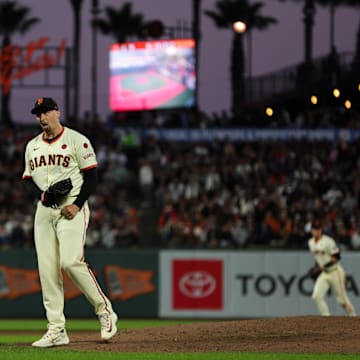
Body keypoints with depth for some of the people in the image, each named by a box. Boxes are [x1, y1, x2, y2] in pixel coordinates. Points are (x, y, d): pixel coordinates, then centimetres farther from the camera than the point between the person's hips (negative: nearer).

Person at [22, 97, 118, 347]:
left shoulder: (77, 140, -2)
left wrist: (77, 204, -16)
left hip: (72, 210, -6)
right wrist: (41, 194, -3)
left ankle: (105, 311, -5)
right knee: (47, 269, -1)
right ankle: (57, 330, 1)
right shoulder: (32, 146, 16)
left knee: (71, 261, -21)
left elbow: (91, 176, -5)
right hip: (44, 211, 6)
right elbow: (28, 180, 19)